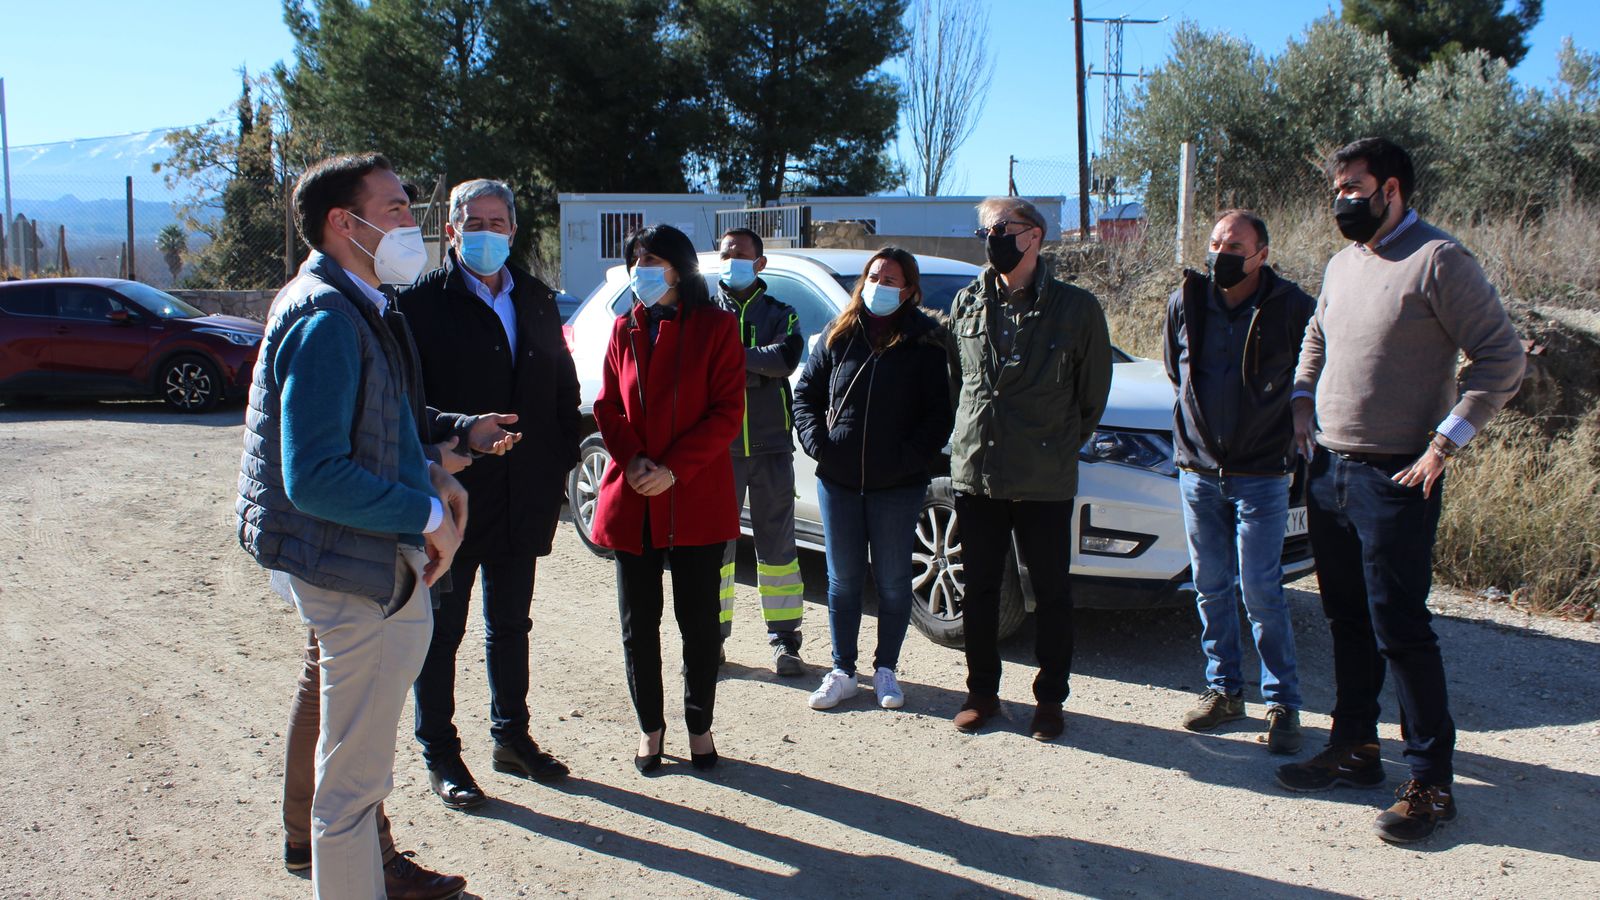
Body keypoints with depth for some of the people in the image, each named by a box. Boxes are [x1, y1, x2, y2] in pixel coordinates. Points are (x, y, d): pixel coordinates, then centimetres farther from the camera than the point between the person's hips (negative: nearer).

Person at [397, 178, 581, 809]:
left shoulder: (536, 300, 9)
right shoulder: (422, 300, -7)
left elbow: (564, 387, 12)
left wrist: (557, 465, 5)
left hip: (522, 499, 5)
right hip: (451, 496, -5)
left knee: (511, 625, 18)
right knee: (443, 628, 7)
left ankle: (511, 735, 33)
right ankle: (439, 755, 20)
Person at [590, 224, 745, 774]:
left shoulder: (715, 326, -3)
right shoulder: (625, 330, 10)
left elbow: (727, 412, -8)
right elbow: (608, 407, 9)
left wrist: (674, 469, -15)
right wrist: (631, 460, -9)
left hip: (696, 498, -4)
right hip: (631, 500, 4)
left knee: (698, 620, 5)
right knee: (638, 621, 9)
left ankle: (699, 725, 23)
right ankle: (650, 726, 25)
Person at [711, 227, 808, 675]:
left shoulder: (780, 314, 10)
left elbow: (788, 357, -12)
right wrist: (757, 367, -16)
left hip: (771, 446, 0)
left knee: (777, 544, 5)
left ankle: (784, 638, 12)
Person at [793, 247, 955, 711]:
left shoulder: (927, 341, -4)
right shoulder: (839, 335, 5)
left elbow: (941, 410, -6)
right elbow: (806, 392, 10)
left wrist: (912, 457, -14)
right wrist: (817, 442, -3)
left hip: (898, 486, -2)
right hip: (837, 481, 3)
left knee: (893, 583, 9)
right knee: (843, 581, 11)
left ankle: (885, 670, 25)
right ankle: (842, 672, 23)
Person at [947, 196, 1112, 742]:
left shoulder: (1076, 308, -4)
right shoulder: (968, 304, 6)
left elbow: (1094, 394, 4)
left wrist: (1060, 447, 6)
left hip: (1045, 482, -3)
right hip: (975, 473, 3)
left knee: (1051, 594, 7)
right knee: (979, 590, 11)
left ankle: (1050, 699, 21)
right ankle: (982, 693, 26)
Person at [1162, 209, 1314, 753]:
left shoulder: (1292, 308, -9)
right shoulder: (1185, 303, 2)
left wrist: (1291, 438, 6)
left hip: (1261, 473, -4)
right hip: (1198, 469, 4)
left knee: (1261, 593, -3)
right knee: (1211, 587, 11)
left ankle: (1283, 703, 11)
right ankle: (1224, 690, 24)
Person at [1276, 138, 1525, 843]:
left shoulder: (1438, 260, -12)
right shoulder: (1344, 263, 12)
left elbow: (1502, 356, -14)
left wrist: (1446, 441, -18)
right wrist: (1302, 401, 14)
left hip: (1394, 480, -7)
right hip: (1329, 470, 8)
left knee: (1400, 631, -4)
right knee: (1347, 621, 15)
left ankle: (1431, 780, 8)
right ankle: (1354, 748, 28)